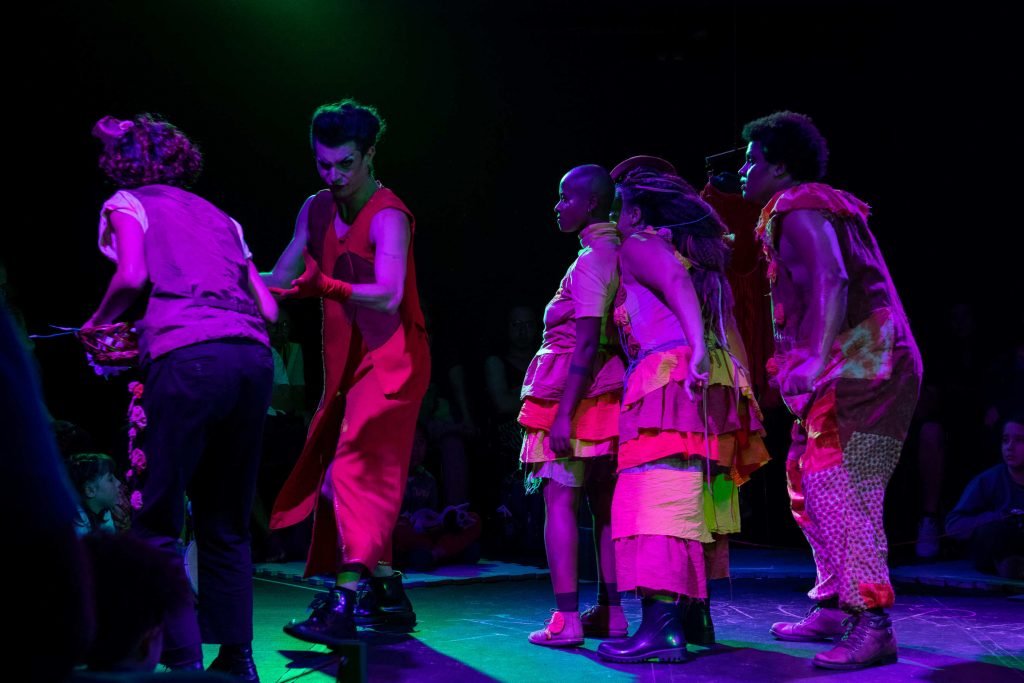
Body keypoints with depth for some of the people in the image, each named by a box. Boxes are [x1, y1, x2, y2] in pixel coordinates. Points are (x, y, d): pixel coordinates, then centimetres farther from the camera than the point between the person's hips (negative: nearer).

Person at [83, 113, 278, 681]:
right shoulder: (219, 218, 30)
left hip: (188, 358, -6)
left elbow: (132, 276, -5)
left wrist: (99, 322, 12)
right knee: (226, 522, 15)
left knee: (158, 521, 1)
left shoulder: (127, 203, 15)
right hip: (253, 357, 6)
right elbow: (267, 308, 21)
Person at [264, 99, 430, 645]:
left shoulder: (388, 217, -15)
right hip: (347, 363, 9)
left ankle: (343, 605, -25)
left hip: (390, 360, -9)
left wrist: (325, 285, -41)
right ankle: (389, 595, 22)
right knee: (338, 477, 11)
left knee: (356, 468, -19)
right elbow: (280, 280, 12)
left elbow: (388, 295, -28)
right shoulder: (316, 211, 9)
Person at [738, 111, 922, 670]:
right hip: (854, 370, 11)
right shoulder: (819, 207, 21)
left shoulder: (798, 211, -9)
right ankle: (833, 608, 19)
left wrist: (816, 360, -35)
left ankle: (873, 627, -16)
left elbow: (830, 283, -25)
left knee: (837, 489, -15)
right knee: (808, 482, 14)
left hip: (861, 368, -11)